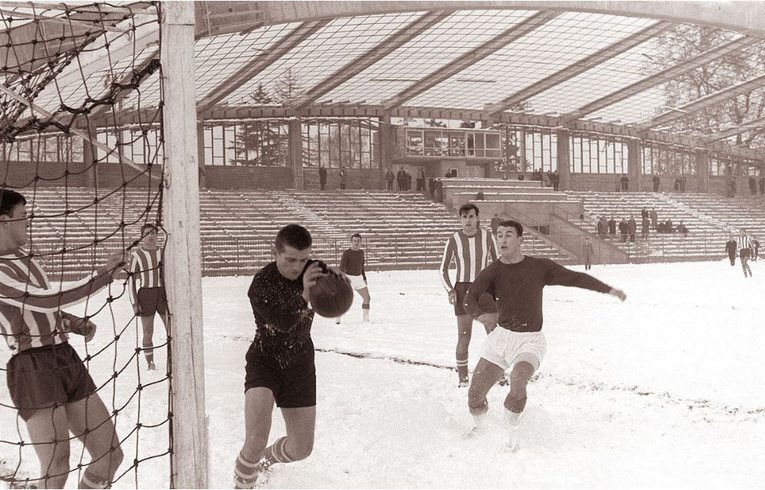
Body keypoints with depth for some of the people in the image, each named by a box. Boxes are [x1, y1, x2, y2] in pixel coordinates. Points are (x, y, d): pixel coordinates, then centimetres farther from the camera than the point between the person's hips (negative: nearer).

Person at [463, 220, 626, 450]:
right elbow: (470, 299, -20)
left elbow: (575, 278, 3)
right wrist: (481, 315, -42)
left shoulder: (540, 267, -4)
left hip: (529, 340, -2)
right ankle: (481, 428, 33)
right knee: (475, 395, 0)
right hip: (501, 336, 2)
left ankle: (511, 431, -6)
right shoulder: (492, 272, -6)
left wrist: (609, 289, -3)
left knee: (517, 383, -31)